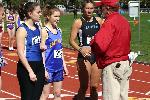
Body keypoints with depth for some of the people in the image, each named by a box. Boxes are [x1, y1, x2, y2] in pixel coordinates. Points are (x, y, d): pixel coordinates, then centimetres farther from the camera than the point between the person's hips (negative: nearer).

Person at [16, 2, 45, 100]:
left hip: (39, 66, 7)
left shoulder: (38, 28, 9)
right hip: (27, 67, -7)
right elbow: (21, 53, -16)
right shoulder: (22, 29, -12)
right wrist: (30, 71, -19)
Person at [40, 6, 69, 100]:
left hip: (59, 67, 7)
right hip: (49, 67, -7)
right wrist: (44, 69, -16)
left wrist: (64, 65, 14)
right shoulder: (45, 31, -11)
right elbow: (42, 50, -13)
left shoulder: (59, 30, 9)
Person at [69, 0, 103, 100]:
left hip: (97, 55, 4)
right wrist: (80, 49, -21)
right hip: (84, 56, -4)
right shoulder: (78, 22, -5)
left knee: (94, 87, 9)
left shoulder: (99, 21, 6)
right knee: (84, 87, -4)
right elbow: (72, 40, -5)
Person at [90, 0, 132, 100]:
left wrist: (92, 44, -7)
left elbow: (99, 45, -28)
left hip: (112, 66, -9)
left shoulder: (110, 22, -17)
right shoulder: (124, 21, 11)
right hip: (126, 64, 9)